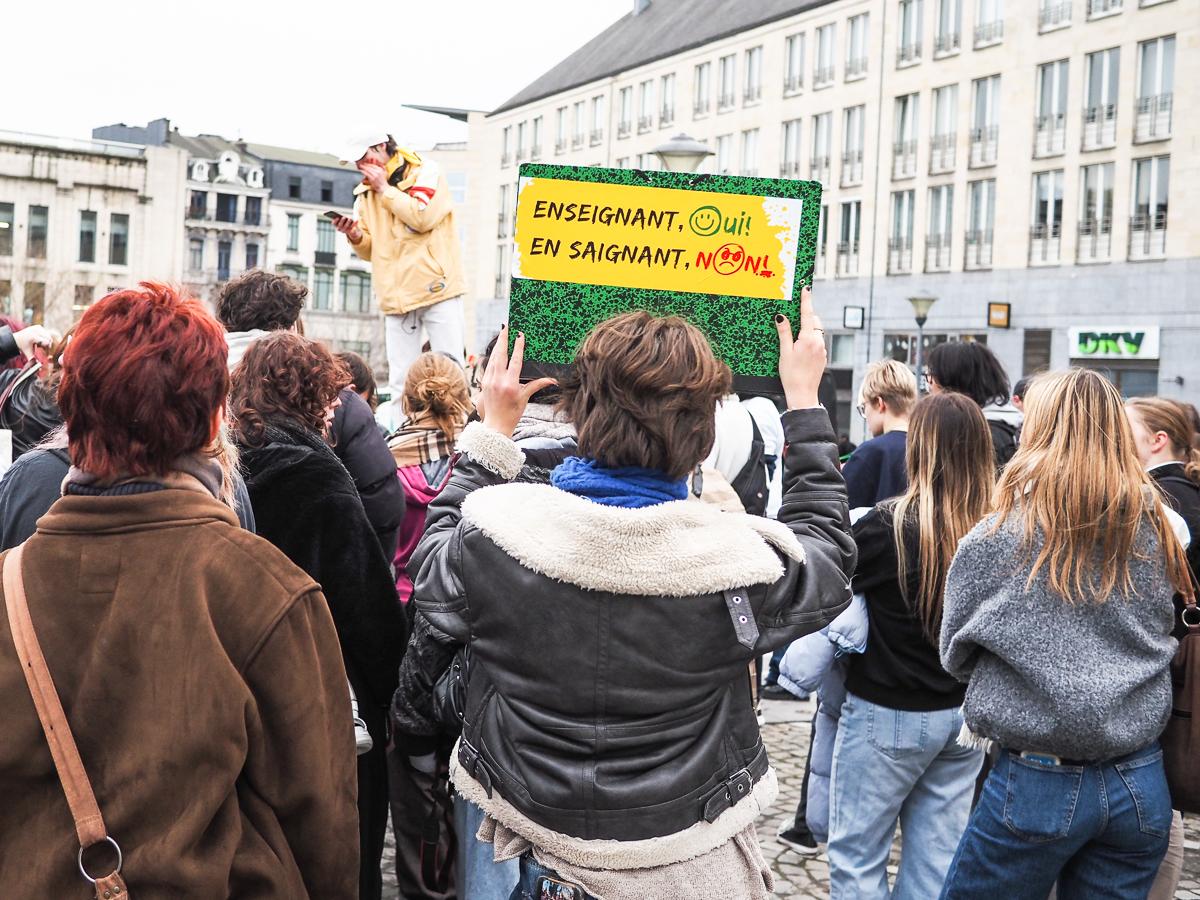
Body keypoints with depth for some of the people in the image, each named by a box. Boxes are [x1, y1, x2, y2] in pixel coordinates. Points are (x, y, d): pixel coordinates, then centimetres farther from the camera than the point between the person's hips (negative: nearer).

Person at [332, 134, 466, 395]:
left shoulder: (425, 172, 2)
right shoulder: (366, 193, 16)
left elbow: (422, 217, -15)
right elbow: (370, 251, 17)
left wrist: (385, 188, -6)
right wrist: (355, 235, -4)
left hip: (435, 285, -5)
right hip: (397, 294, 5)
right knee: (400, 381, 3)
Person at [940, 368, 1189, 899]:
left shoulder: (998, 539, -12)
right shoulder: (1157, 531, -1)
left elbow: (955, 655, 1)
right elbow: (1159, 640, 14)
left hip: (1040, 782, -4)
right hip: (1141, 785, 4)